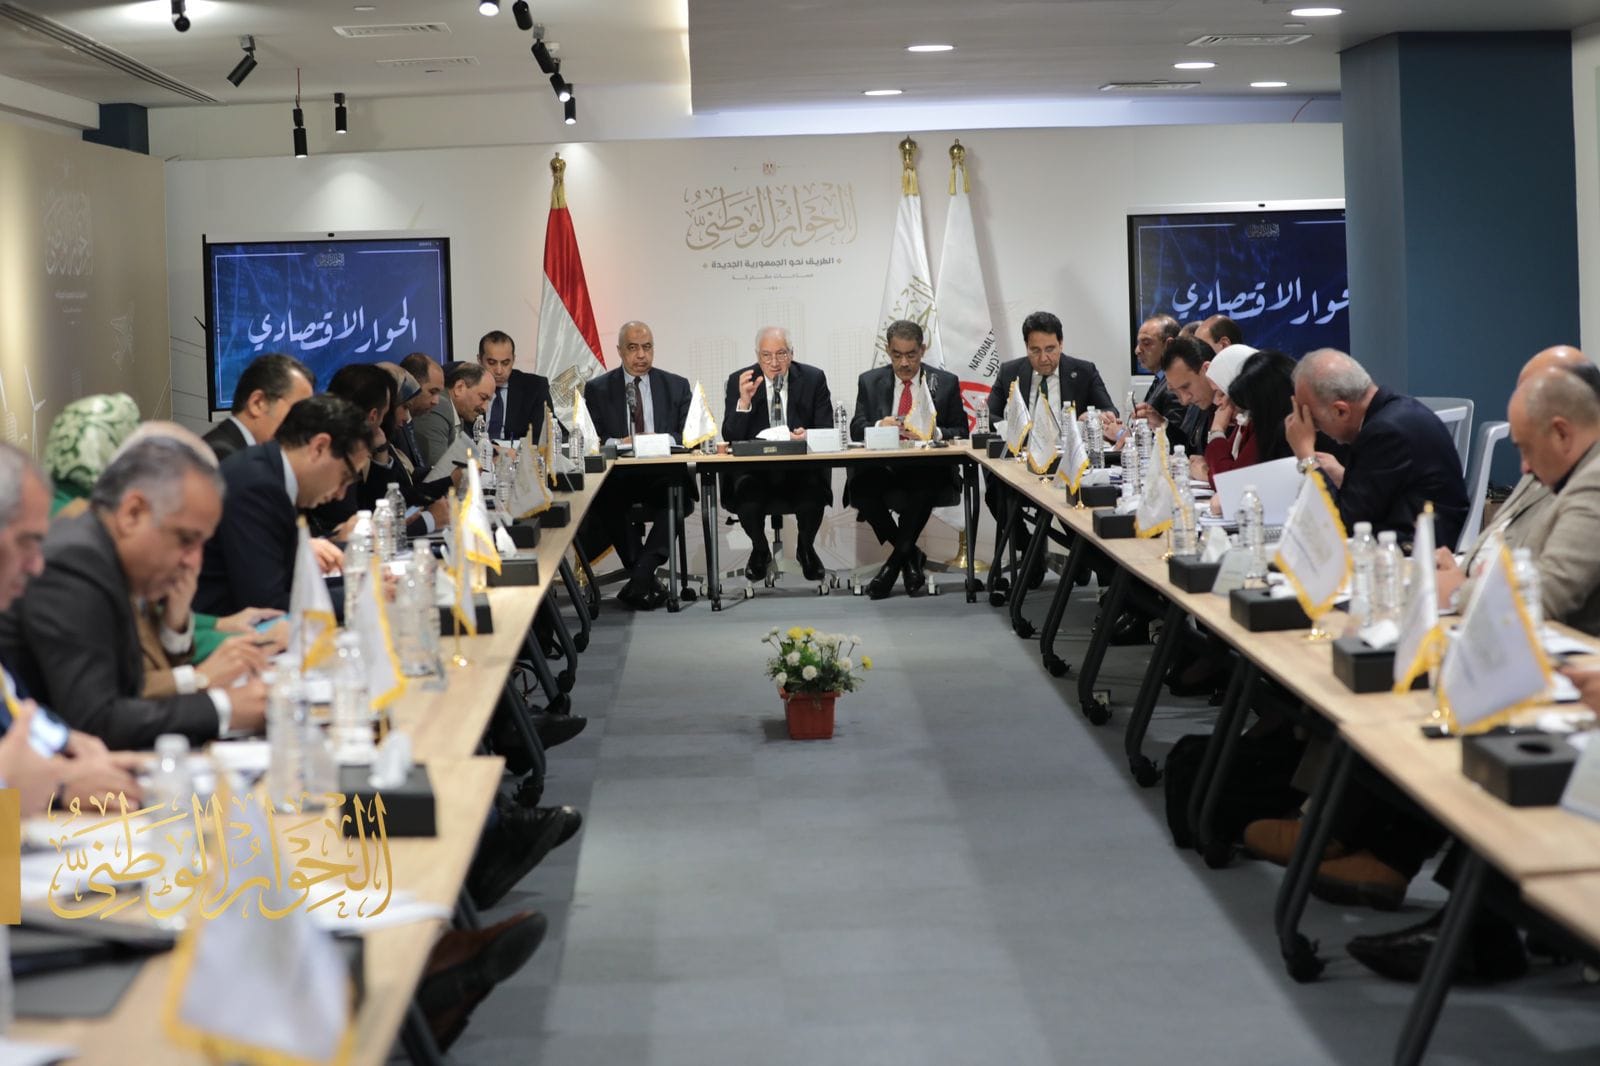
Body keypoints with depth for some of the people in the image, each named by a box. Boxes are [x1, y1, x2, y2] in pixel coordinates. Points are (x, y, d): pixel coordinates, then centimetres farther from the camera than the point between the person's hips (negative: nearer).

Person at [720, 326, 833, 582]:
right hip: (754, 469, 0)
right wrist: (744, 401, -21)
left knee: (813, 496, -31)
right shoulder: (739, 381, 1)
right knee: (747, 498, -31)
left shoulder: (813, 378, 3)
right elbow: (730, 438, -5)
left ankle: (805, 549, 6)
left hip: (801, 467, 0)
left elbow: (827, 432, 1)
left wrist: (808, 435, -23)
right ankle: (760, 550, 6)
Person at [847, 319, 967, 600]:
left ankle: (894, 563, -15)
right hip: (882, 469, 2)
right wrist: (880, 426, -17)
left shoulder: (946, 383, 9)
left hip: (927, 471, -2)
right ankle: (911, 556, -9)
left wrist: (934, 432, -16)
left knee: (924, 489, -38)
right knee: (860, 487, -33)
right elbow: (856, 429, 6)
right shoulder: (870, 381, 13)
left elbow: (960, 432, 7)